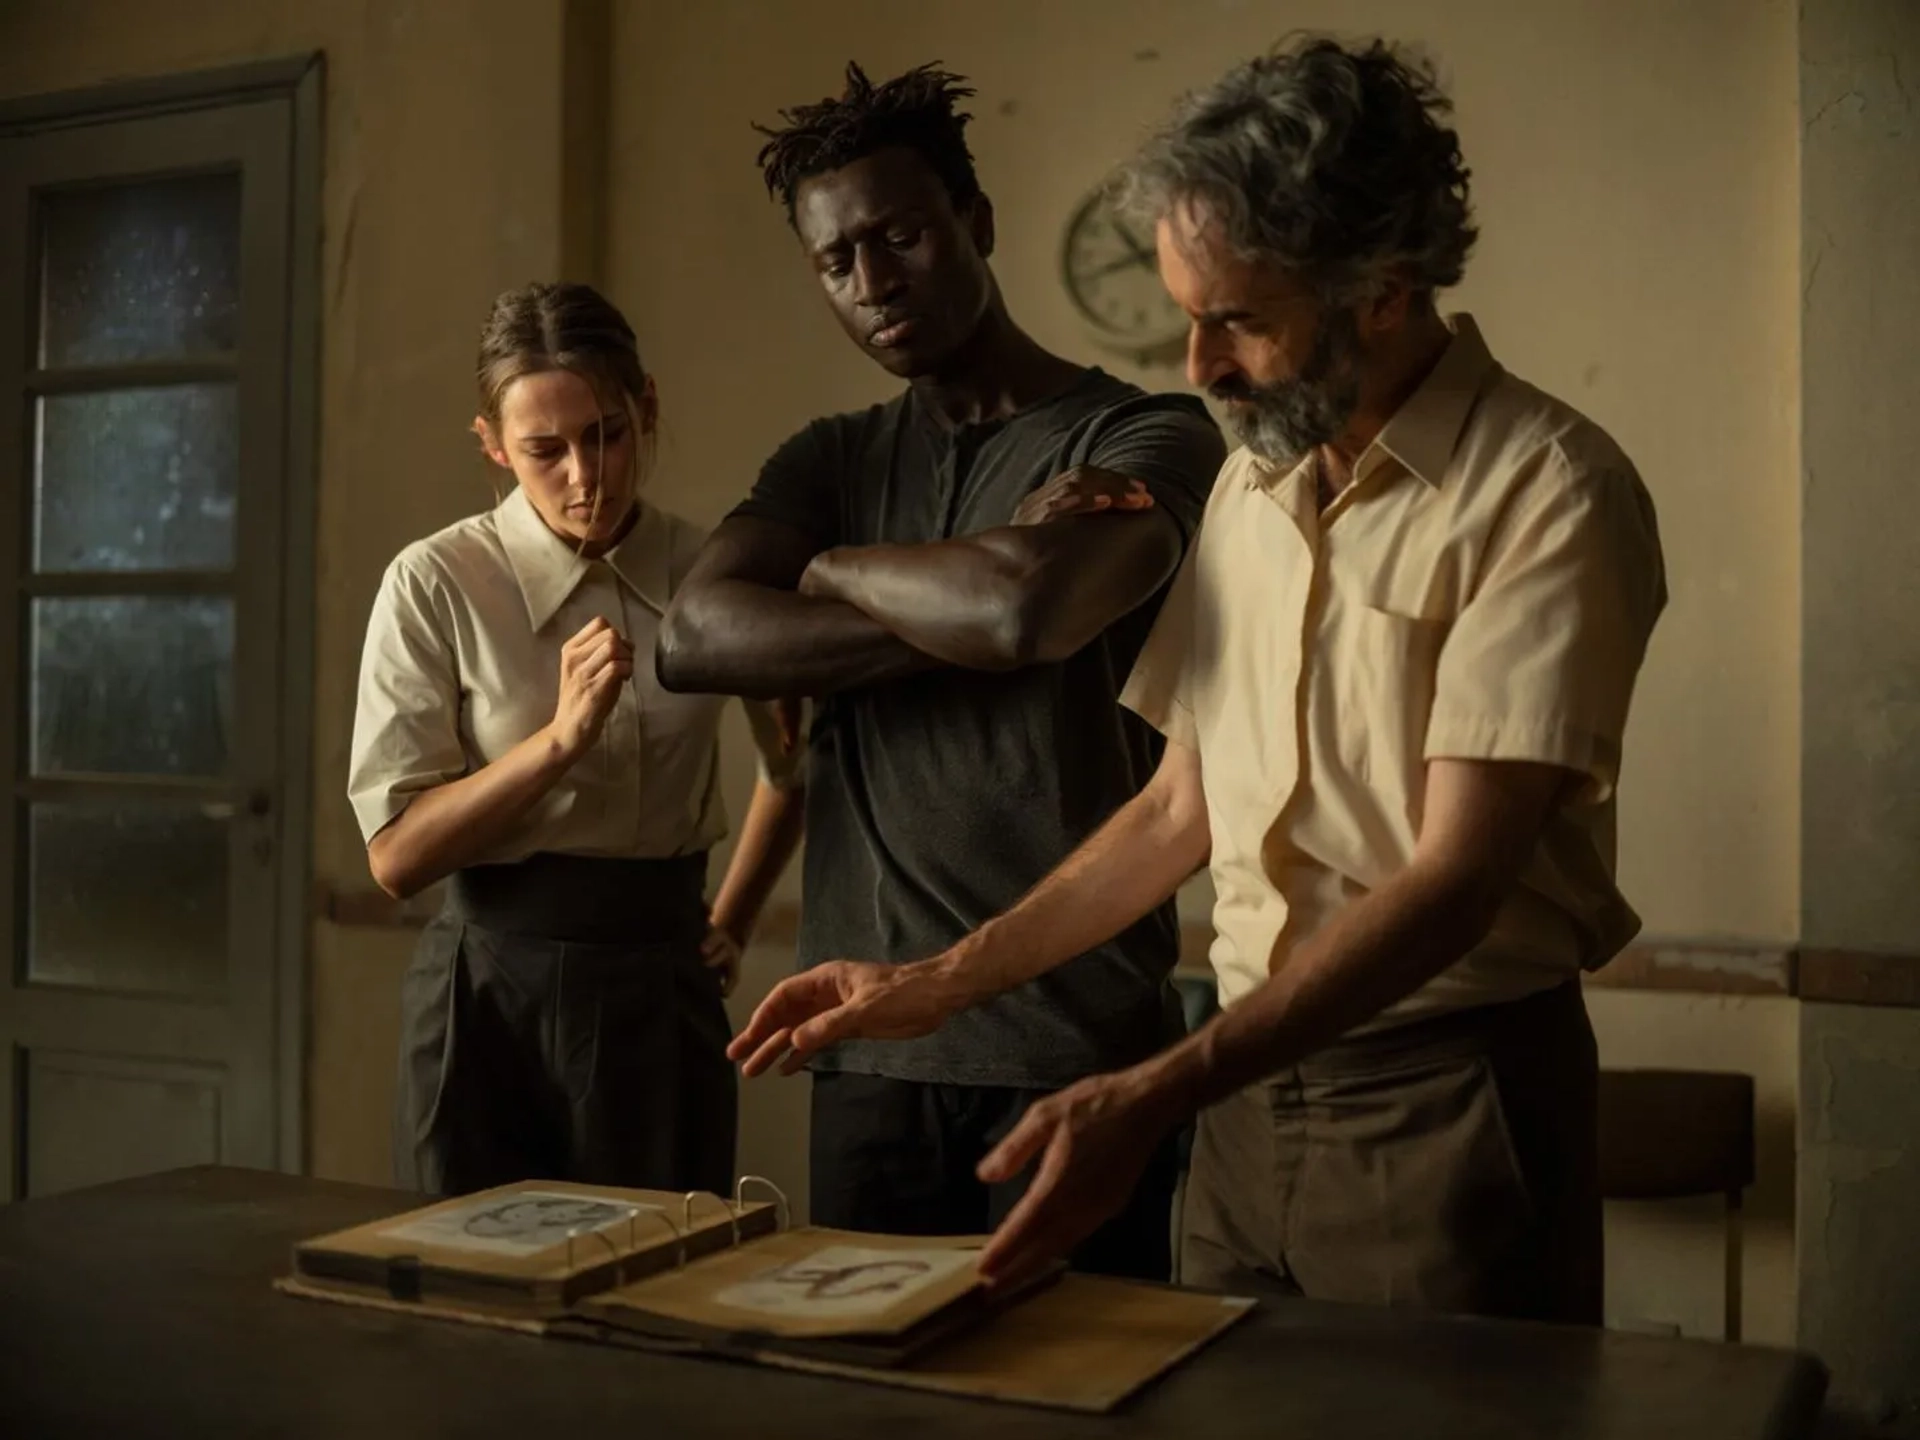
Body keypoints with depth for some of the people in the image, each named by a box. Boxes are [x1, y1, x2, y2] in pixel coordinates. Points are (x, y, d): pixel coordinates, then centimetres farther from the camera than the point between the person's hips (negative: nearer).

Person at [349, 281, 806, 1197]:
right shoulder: (437, 584, -8)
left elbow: (795, 765, 20)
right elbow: (395, 856, -11)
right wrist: (560, 736, -21)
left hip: (664, 992, 2)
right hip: (494, 992, -2)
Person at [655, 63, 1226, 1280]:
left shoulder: (1148, 439, -2)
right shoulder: (830, 462, 13)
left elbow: (1025, 613, -23)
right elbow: (694, 640, -6)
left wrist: (837, 569, -5)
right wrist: (957, 610, -14)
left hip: (1076, 1050, -4)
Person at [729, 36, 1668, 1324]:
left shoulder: (1545, 493, -14)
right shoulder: (1253, 482, 9)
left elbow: (1454, 879, -21)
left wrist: (1153, 1098, -27)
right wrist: (938, 987, 9)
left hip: (1449, 1104, -6)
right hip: (1249, 1095, 6)